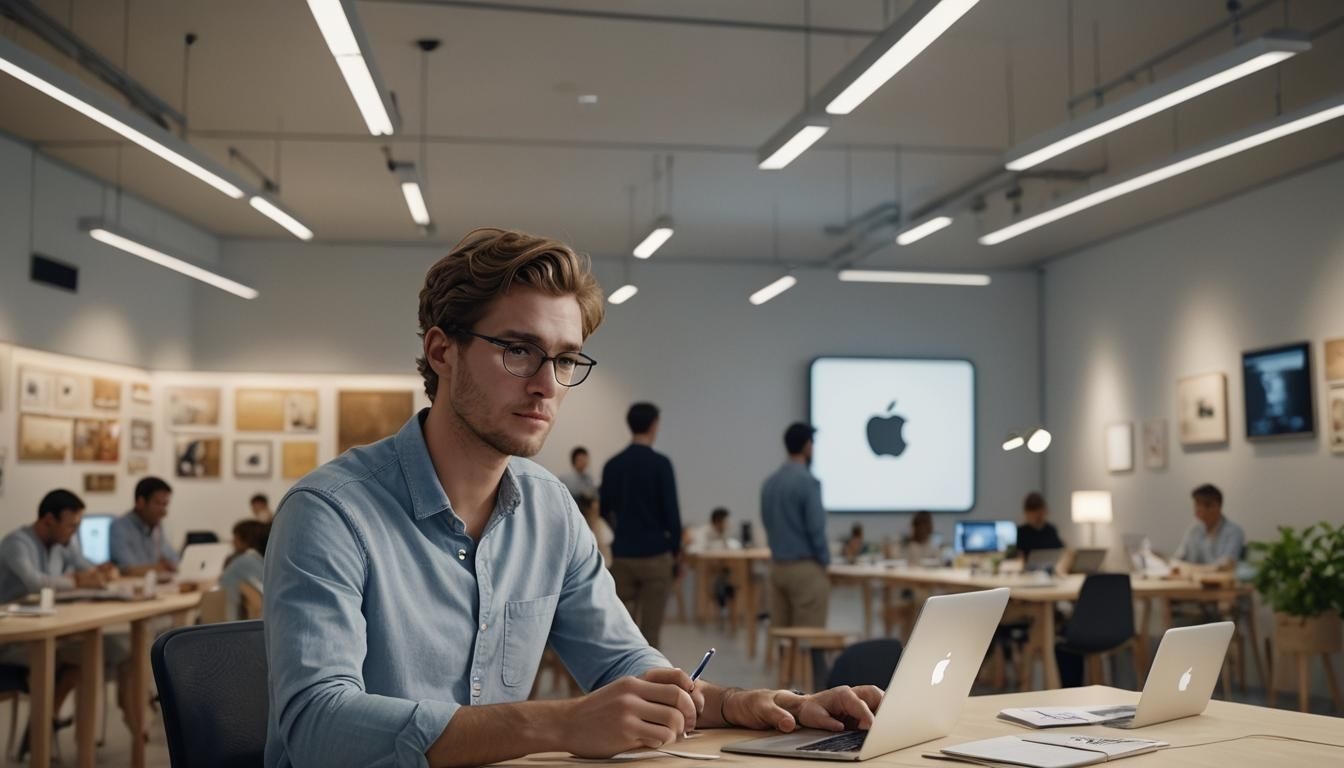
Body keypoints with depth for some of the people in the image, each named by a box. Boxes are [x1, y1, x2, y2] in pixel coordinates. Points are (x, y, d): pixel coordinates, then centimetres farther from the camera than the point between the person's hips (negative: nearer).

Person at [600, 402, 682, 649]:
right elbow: (671, 511, -11)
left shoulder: (612, 465, 5)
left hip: (622, 556, 5)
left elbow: (604, 512, 12)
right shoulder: (659, 463, -10)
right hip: (654, 556, -4)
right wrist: (676, 550, 1)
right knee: (650, 630, 0)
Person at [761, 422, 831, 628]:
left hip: (777, 566, 8)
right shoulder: (808, 481, -15)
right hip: (805, 567, -8)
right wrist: (824, 562, -4)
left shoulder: (769, 482, 9)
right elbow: (816, 528, -16)